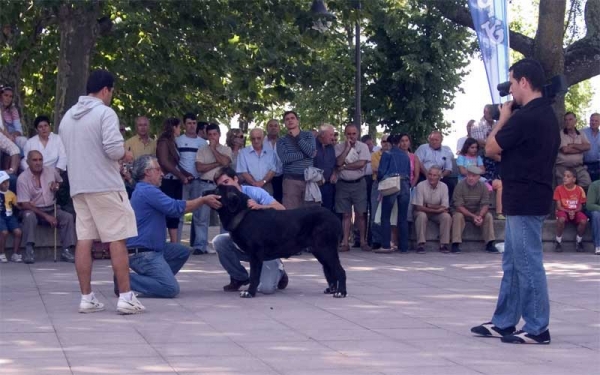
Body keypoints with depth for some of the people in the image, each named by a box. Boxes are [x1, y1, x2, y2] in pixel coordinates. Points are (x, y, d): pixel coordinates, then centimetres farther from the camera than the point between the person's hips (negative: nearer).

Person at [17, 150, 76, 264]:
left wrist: (57, 186, -3)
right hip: (33, 210, -4)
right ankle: (29, 251, -35)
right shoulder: (22, 178, -12)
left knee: (68, 217, -21)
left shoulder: (51, 171, 2)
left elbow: (60, 182, 25)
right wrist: (46, 216, -22)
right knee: (29, 216, -37)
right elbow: (25, 204, -16)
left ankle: (66, 251, -21)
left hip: (51, 209, 4)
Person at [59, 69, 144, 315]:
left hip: (78, 186, 7)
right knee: (117, 240, -3)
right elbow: (114, 149, -20)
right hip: (105, 186, -7)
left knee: (84, 240, 5)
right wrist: (126, 155, 2)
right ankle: (125, 297, -4)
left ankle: (87, 298, 5)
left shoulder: (68, 117, 14)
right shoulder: (105, 113, -9)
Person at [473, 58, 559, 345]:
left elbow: (491, 148, -10)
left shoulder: (524, 117, -19)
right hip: (533, 198, 10)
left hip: (524, 201, -10)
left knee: (528, 264, -4)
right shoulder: (547, 115, 13)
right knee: (512, 264, 15)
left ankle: (537, 329, 0)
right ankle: (504, 322, 21)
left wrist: (503, 118, 1)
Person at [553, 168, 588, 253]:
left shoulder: (579, 189, -4)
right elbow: (559, 206, -6)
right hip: (563, 211, -1)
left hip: (576, 211, 1)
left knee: (584, 221, -30)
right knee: (561, 219, -37)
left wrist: (574, 212, -20)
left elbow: (580, 206, 0)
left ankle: (578, 241, -4)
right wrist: (568, 212, -21)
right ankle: (558, 241, -15)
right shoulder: (559, 189, -6)